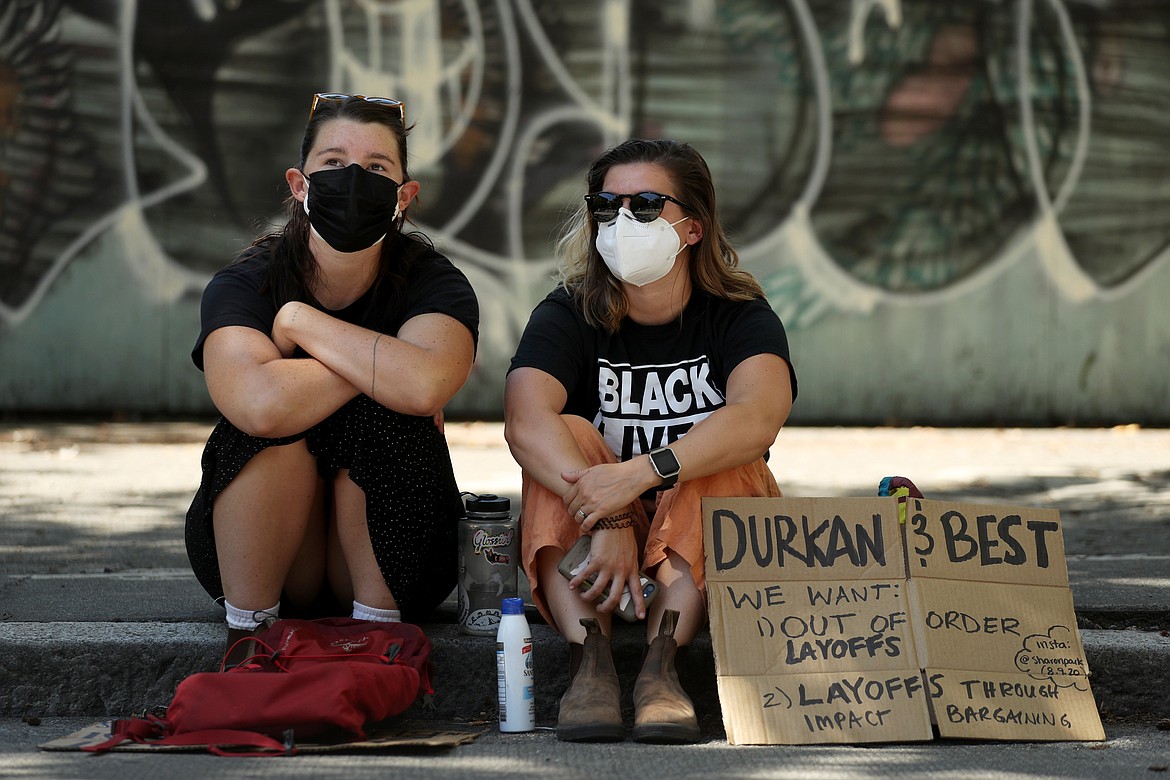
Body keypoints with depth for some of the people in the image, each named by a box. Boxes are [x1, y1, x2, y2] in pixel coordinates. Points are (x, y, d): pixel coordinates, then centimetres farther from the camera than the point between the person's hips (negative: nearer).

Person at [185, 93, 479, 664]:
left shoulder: (435, 285, -10)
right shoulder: (244, 284, -11)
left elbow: (421, 386, -36)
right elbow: (259, 403, -35)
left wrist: (298, 320, -22)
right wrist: (380, 364, -23)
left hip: (391, 559, 0)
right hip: (255, 558, 0)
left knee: (381, 419, -26)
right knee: (279, 424, -28)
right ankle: (248, 628, -17)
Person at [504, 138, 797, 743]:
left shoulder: (739, 316, -7)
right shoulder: (568, 314, -5)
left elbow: (757, 418, -30)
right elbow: (525, 420, -26)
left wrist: (641, 473, -43)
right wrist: (605, 520, -41)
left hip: (709, 541, -1)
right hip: (590, 530, 1)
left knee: (722, 458, -28)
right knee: (568, 436, -25)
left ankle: (662, 658, -42)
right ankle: (589, 658, -42)